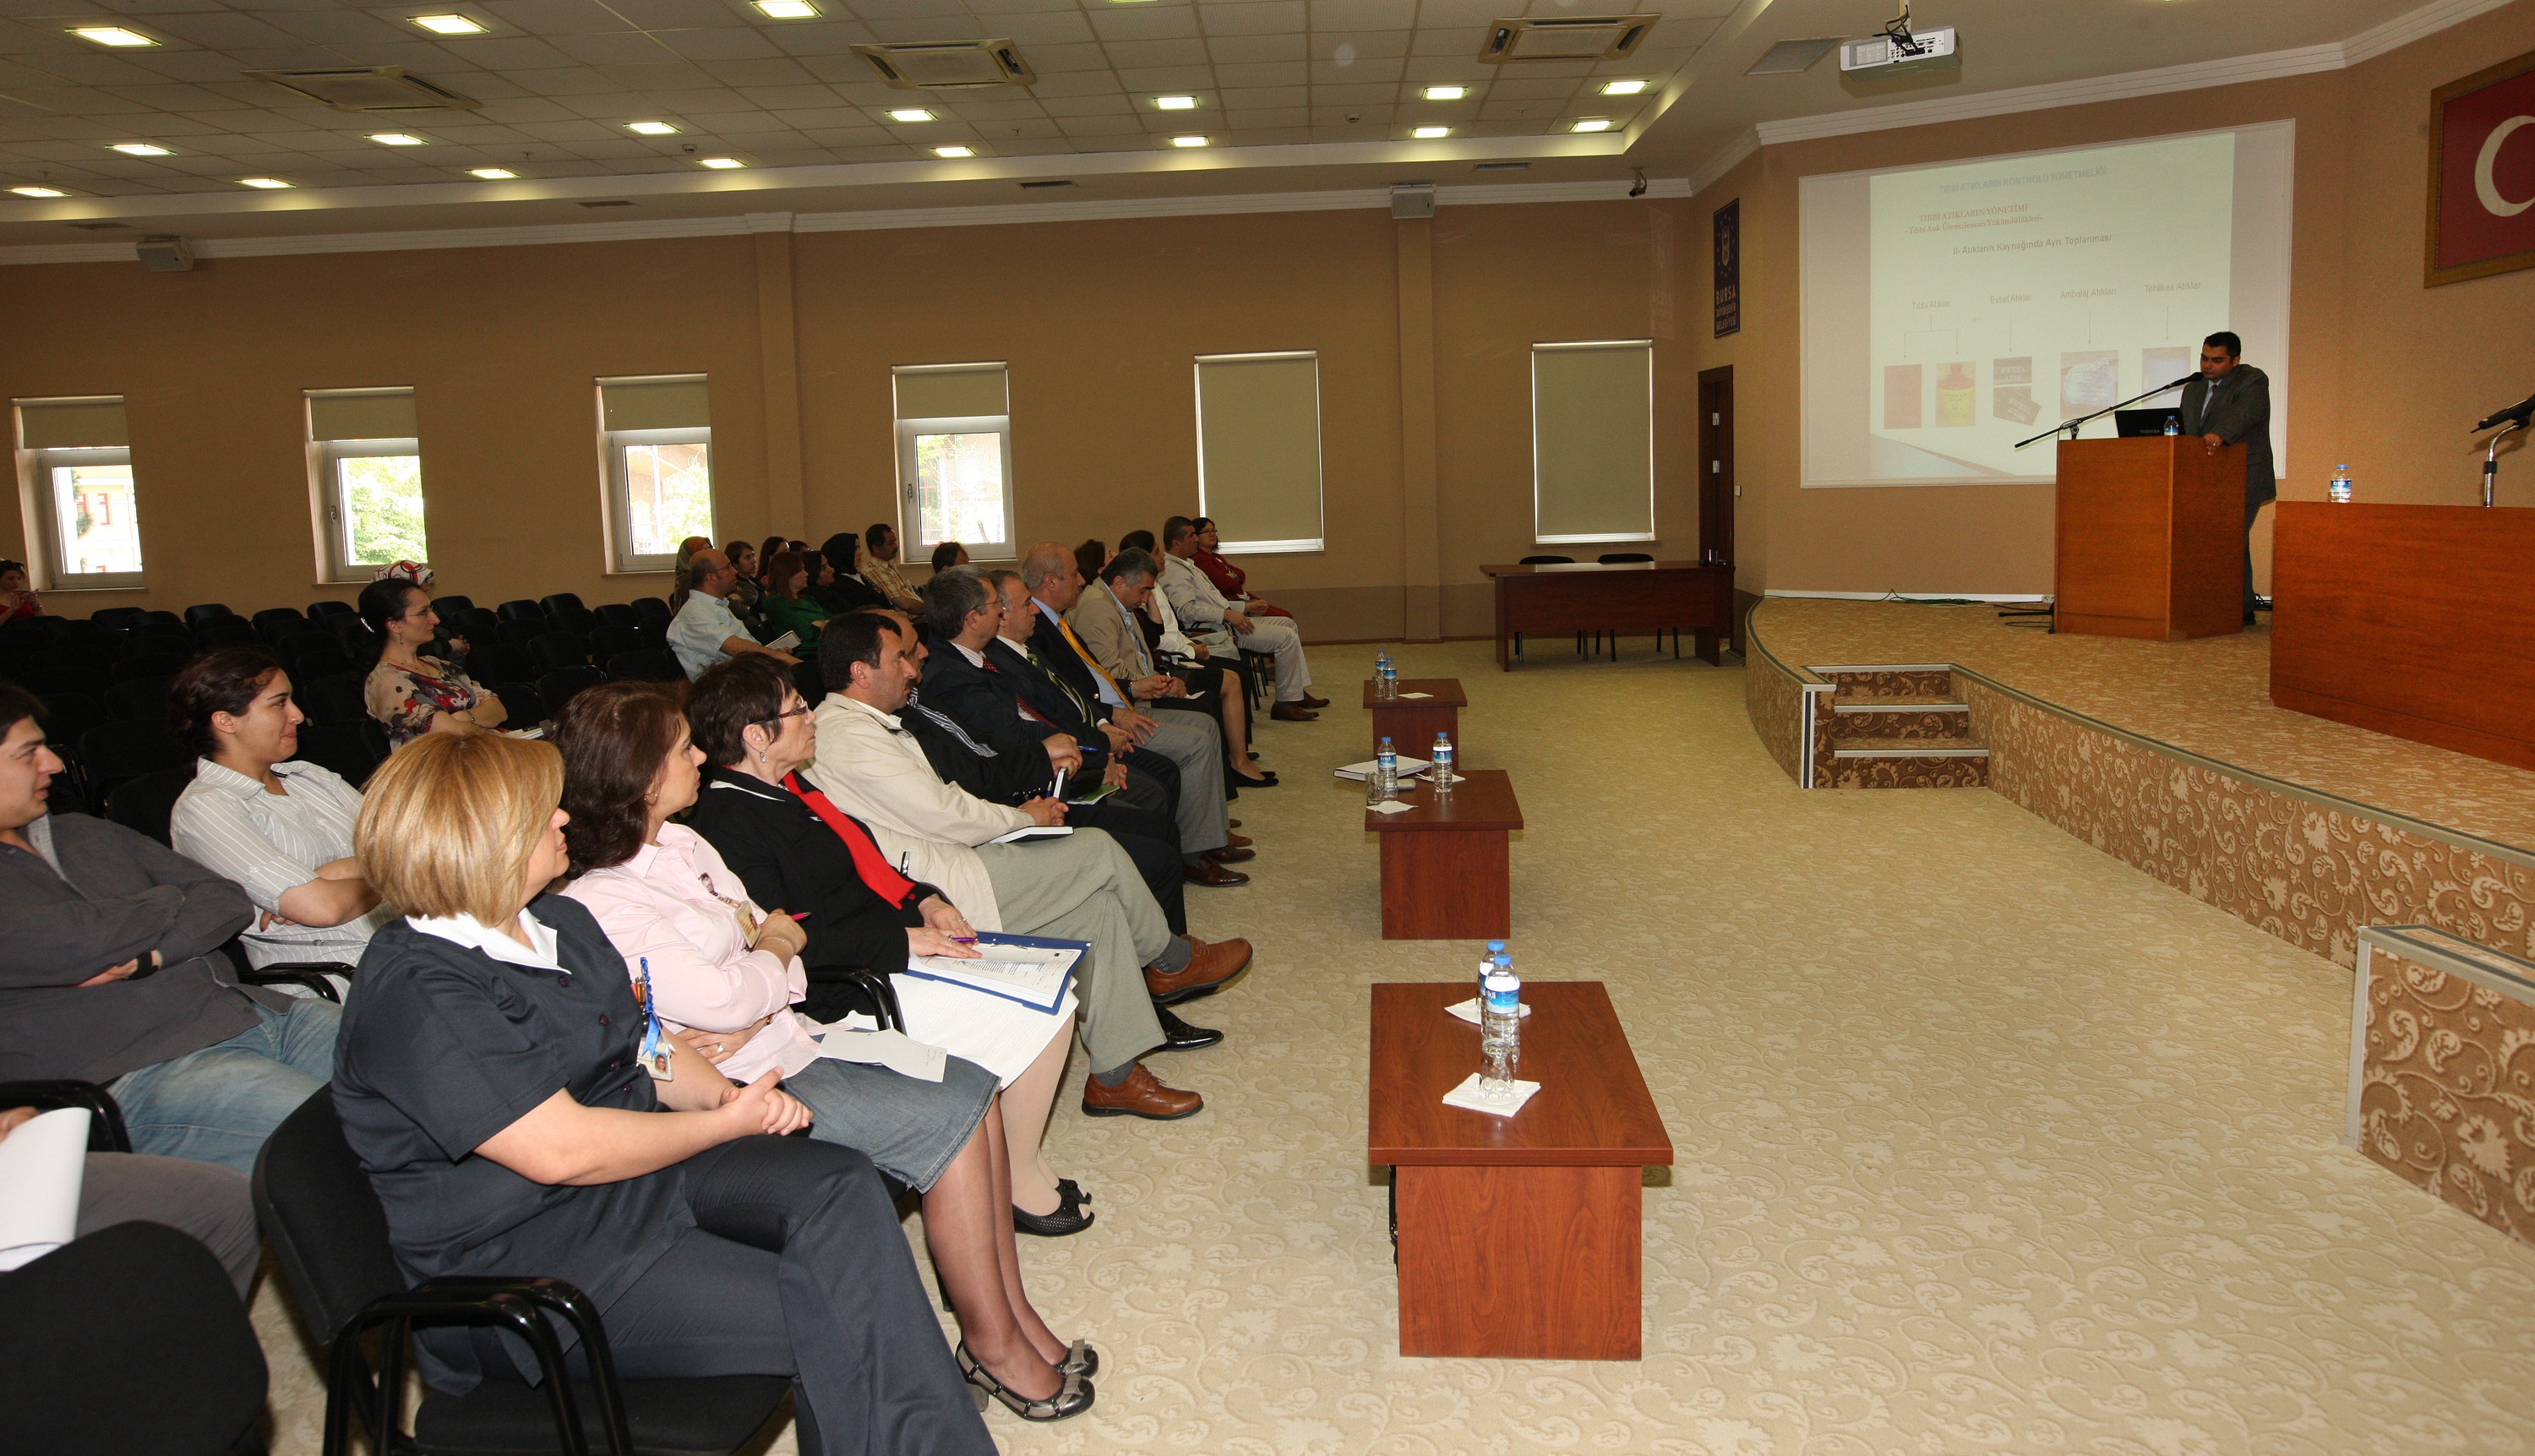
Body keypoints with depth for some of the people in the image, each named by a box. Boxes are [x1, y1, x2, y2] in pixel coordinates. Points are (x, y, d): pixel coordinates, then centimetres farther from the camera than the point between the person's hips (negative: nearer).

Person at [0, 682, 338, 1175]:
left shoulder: (85, 833, 22)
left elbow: (228, 900, 14)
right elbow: (82, 944, -19)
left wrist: (144, 958, -7)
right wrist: (167, 901, 3)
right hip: (141, 1075, -8)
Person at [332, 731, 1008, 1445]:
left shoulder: (561, 923, 12)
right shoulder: (413, 999, -17)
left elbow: (646, 1045, 17)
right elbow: (564, 1150, -22)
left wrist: (723, 1092, -5)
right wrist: (729, 1122, -11)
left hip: (643, 1165, 8)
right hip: (526, 1257, -8)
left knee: (842, 1185, -20)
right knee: (825, 1324, -23)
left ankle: (932, 1439, -25)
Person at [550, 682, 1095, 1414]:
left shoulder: (683, 845, 11)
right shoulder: (600, 907, -20)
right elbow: (724, 999, -24)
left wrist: (750, 1021, -11)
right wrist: (780, 942, -3)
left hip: (789, 1035, 9)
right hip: (752, 1087, -9)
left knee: (976, 1088, -6)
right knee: (949, 1120, -17)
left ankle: (1013, 1310, 2)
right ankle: (993, 1339, -2)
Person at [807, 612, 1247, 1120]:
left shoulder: (857, 724, 17)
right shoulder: (847, 736, -17)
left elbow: (937, 805, 18)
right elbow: (944, 816, -17)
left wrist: (1015, 815, 4)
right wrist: (1025, 816, -2)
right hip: (935, 896, -10)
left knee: (1097, 905, 1)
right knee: (1097, 850, -8)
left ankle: (1115, 1075, 5)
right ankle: (1172, 959, 18)